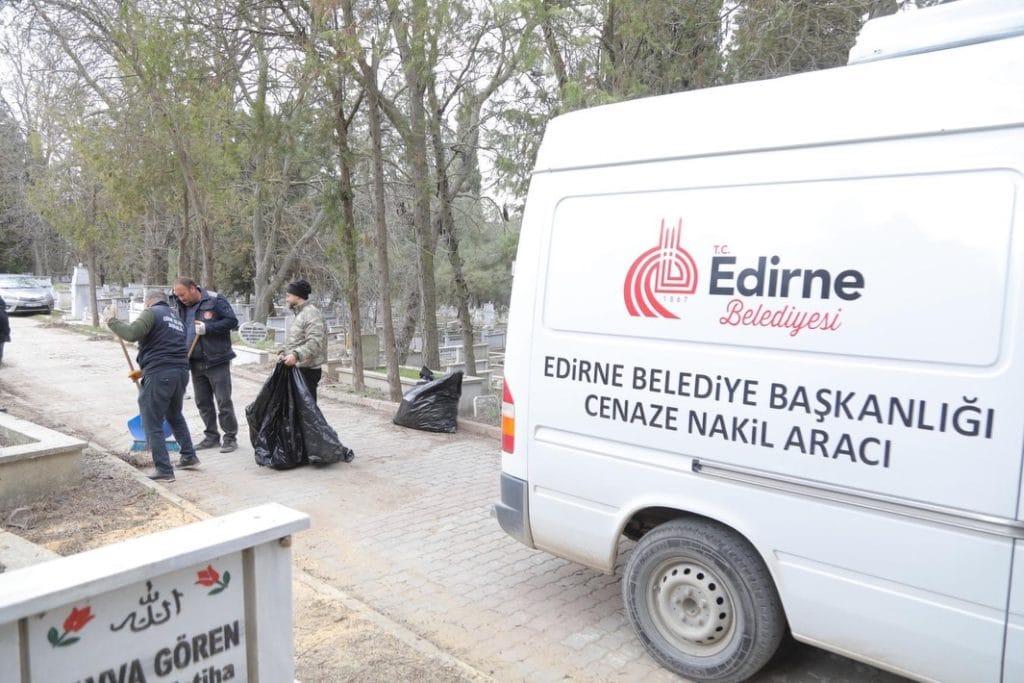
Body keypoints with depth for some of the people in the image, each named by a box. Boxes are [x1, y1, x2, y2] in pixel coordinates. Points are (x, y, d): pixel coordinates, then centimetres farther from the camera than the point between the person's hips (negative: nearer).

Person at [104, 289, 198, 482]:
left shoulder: (152, 312, -2)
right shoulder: (177, 319, 23)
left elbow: (132, 334, -17)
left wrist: (112, 320, -3)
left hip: (159, 374, -8)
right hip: (181, 372, 8)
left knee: (153, 425, 1)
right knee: (175, 416, 28)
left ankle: (164, 470, 1)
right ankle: (189, 456, 32)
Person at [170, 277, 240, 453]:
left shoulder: (215, 300, -8)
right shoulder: (181, 306, 10)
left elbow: (232, 321, -13)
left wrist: (207, 328, -19)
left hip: (217, 361, -6)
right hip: (195, 362, 6)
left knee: (224, 401, -1)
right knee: (203, 402, 11)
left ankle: (230, 437, 8)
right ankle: (211, 436, 22)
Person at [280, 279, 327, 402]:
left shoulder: (311, 314, -14)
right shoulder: (300, 314, 19)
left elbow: (315, 342, -25)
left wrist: (296, 355, -34)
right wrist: (284, 353, 11)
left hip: (307, 370, -10)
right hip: (297, 369, 10)